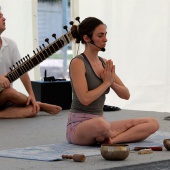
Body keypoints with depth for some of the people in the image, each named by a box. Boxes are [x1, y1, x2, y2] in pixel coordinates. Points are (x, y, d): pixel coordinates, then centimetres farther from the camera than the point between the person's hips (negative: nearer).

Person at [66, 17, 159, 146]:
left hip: (100, 122, 8)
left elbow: (126, 95, 11)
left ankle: (112, 139, -21)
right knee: (100, 124, -45)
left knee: (153, 123, -6)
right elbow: (85, 99, -21)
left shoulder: (105, 63, 11)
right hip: (79, 125, -8)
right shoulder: (78, 63, -10)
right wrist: (107, 82, -10)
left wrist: (112, 82, -9)